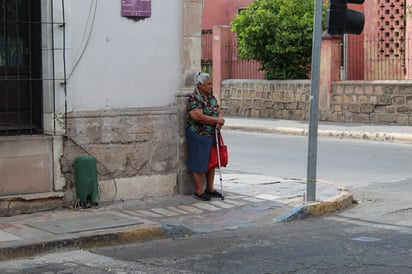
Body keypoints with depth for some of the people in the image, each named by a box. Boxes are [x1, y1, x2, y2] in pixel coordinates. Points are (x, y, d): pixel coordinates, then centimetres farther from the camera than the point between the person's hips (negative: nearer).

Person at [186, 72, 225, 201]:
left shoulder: (211, 97, 10)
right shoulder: (194, 98, -15)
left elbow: (219, 112, 9)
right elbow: (199, 116, -25)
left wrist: (220, 120, -15)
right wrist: (217, 120, -16)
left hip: (212, 135, 8)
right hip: (198, 136, -8)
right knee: (199, 163, 0)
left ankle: (210, 189, 25)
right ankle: (199, 191, 9)